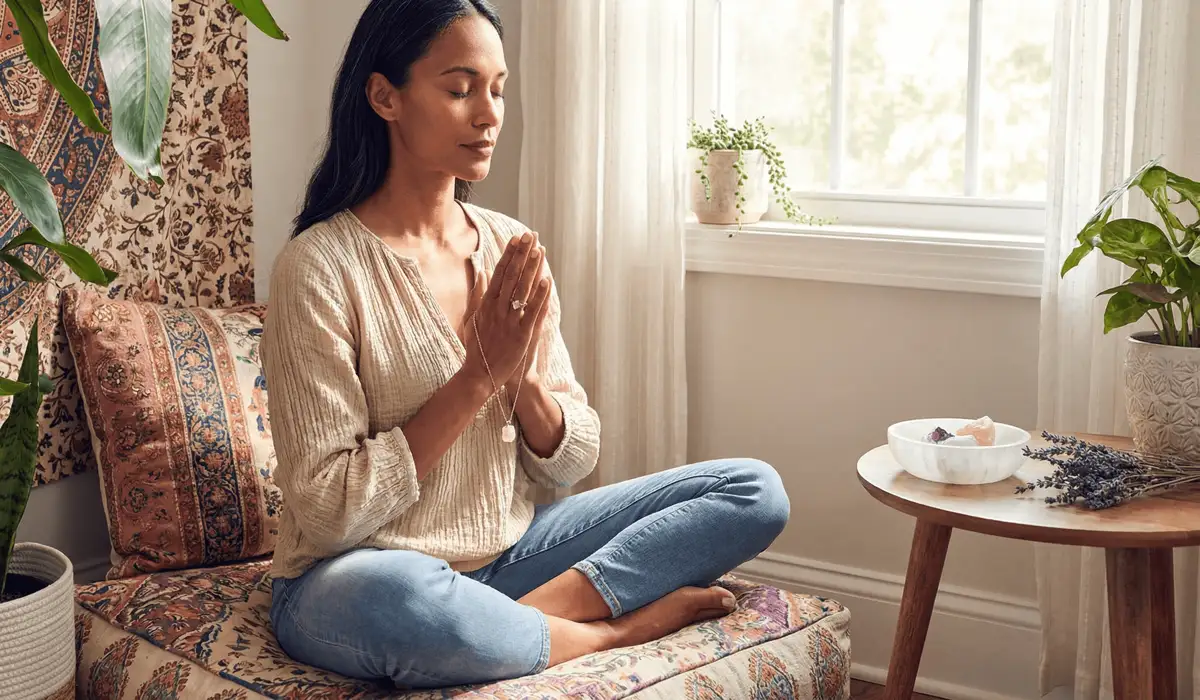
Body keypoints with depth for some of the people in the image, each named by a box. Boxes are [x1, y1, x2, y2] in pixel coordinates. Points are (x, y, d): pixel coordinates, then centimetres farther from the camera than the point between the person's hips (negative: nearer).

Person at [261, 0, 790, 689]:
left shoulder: (510, 247, 4)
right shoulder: (320, 265, -14)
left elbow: (571, 462, 6)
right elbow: (328, 513, -18)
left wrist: (524, 377, -15)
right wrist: (479, 374, -19)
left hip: (505, 551, 6)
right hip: (354, 575, -5)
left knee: (757, 490, -4)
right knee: (394, 598, -43)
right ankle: (616, 626, -15)